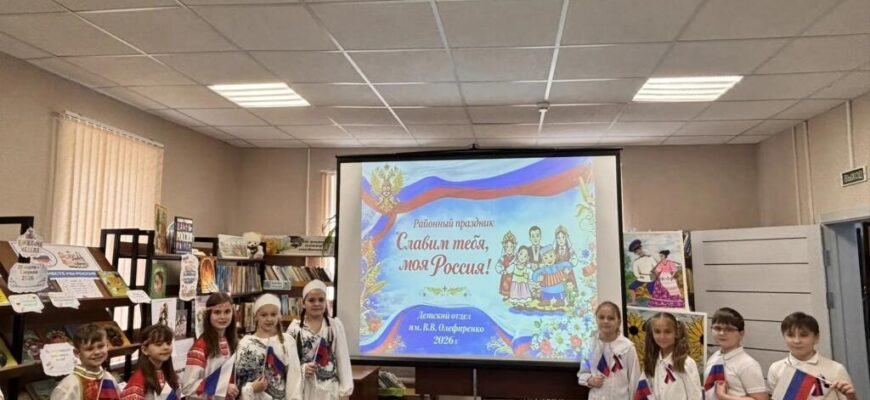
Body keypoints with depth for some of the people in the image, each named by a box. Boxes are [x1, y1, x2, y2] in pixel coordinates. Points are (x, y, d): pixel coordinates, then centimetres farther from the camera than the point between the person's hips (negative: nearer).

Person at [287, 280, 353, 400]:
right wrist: (302, 369, -17)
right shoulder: (295, 328, -1)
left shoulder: (335, 326, -1)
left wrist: (345, 390, -1)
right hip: (303, 388, 0)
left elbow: (343, 358, 0)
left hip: (328, 387, 0)